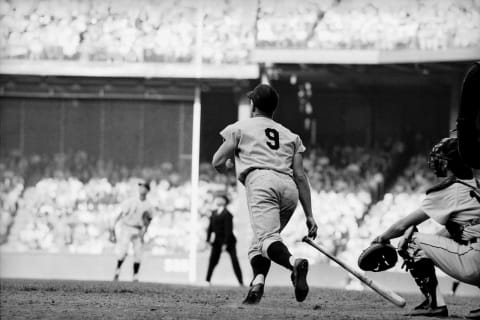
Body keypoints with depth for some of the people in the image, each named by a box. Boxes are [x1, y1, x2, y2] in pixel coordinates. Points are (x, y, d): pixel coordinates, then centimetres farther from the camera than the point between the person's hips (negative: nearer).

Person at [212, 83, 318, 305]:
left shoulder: (240, 127, 21)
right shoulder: (290, 135, 30)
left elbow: (217, 163, 15)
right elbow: (300, 176, 20)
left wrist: (228, 164, 40)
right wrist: (309, 215, 16)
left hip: (261, 181, -5)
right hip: (289, 188, 5)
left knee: (267, 238, -21)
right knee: (259, 242, 17)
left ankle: (294, 262, -51)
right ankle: (258, 282, -8)